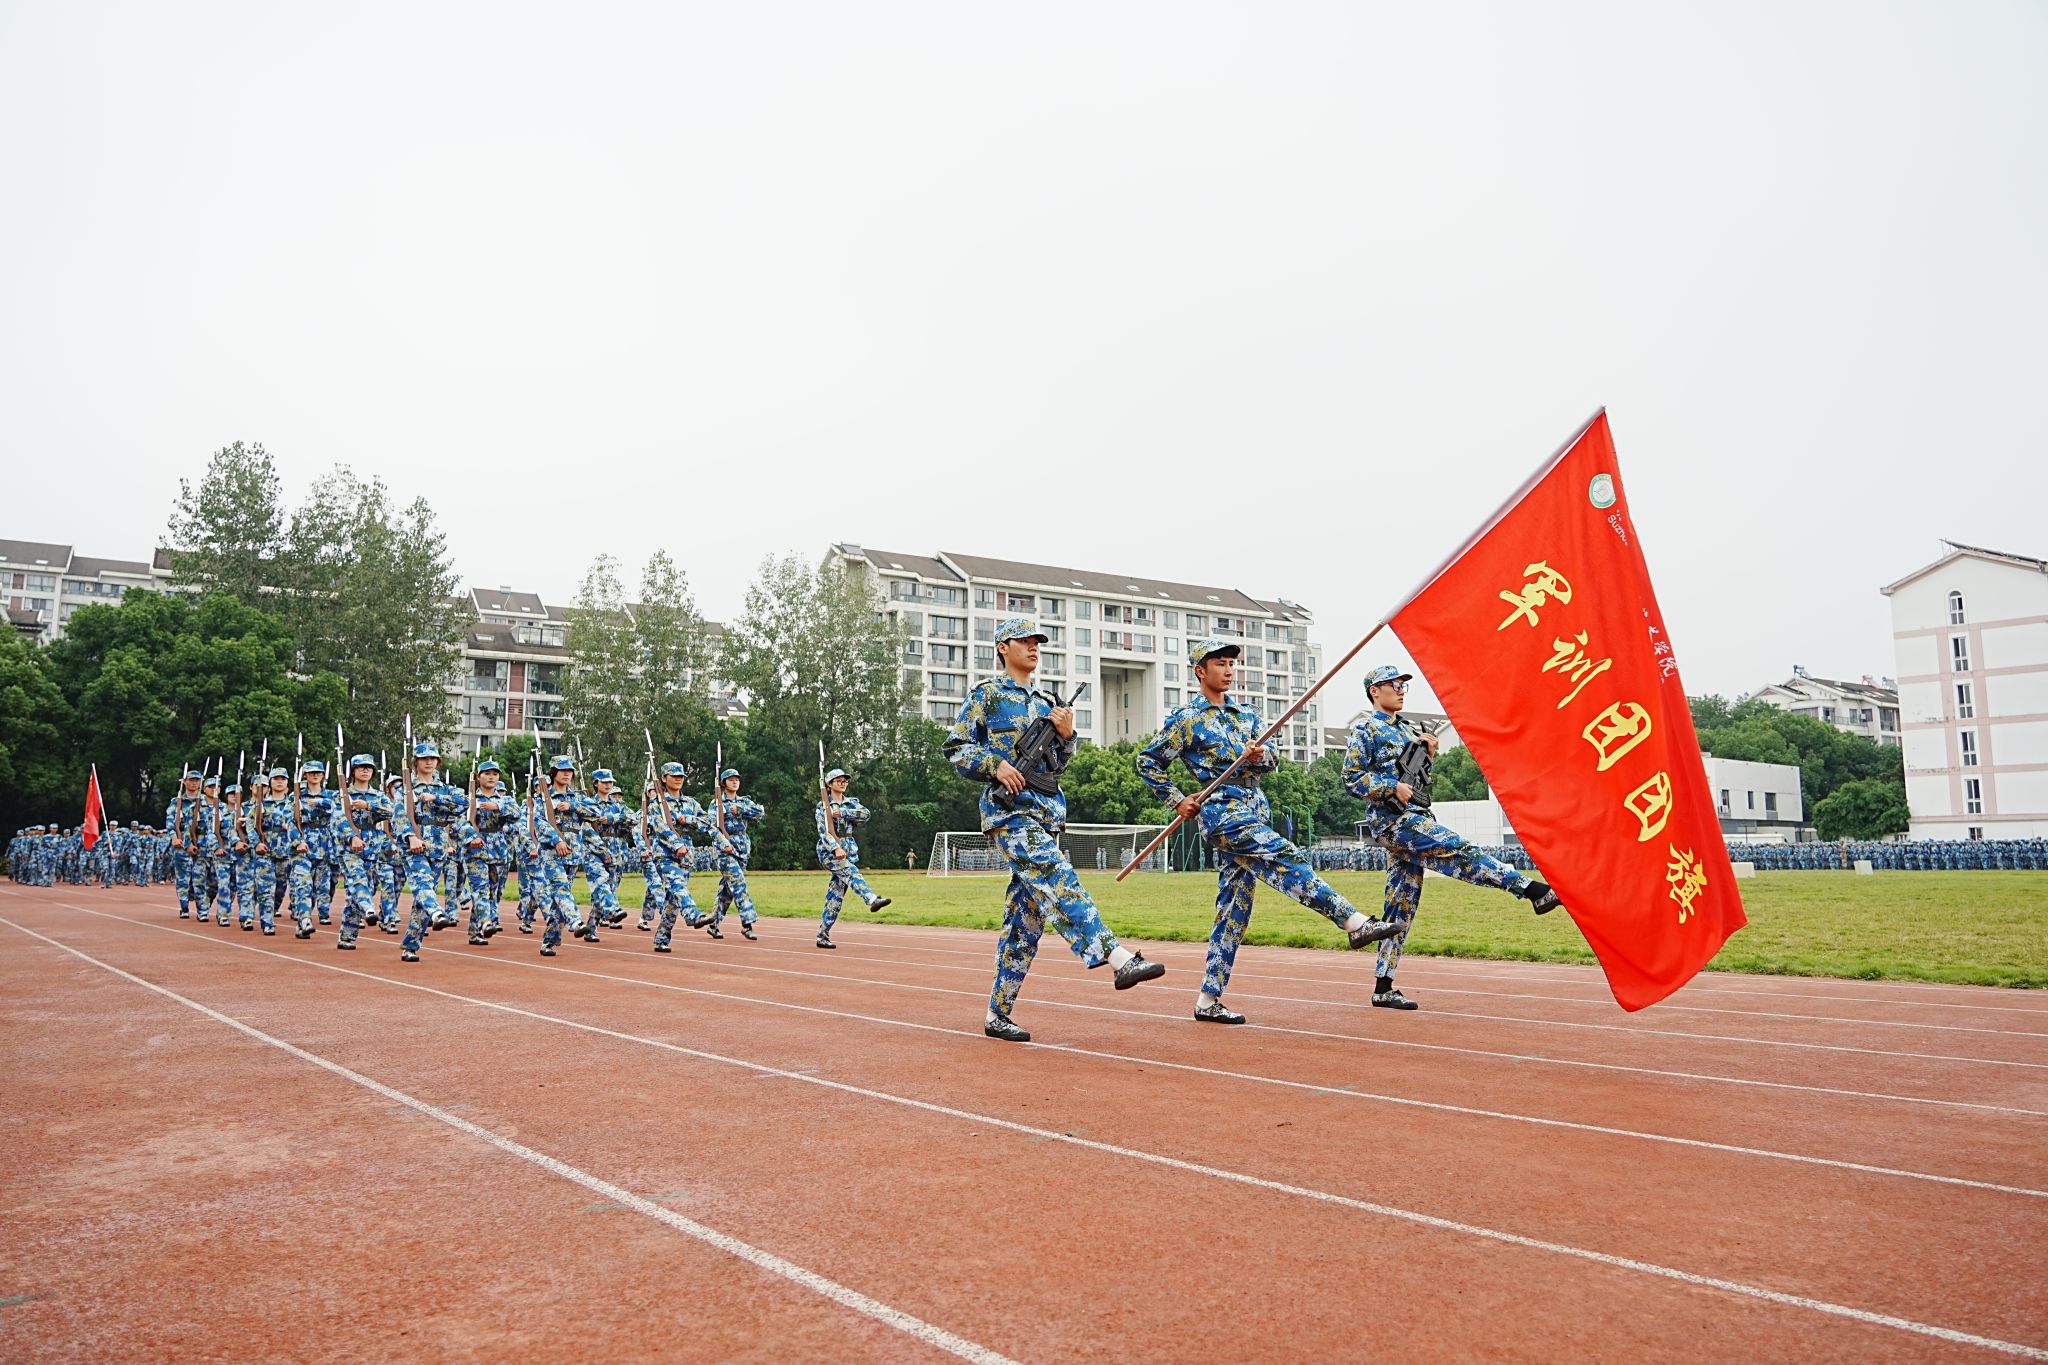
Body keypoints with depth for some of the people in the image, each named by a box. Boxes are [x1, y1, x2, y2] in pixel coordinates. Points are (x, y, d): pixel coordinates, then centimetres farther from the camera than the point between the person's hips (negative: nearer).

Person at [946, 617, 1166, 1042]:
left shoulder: (1047, 703, 22)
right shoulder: (986, 694, 4)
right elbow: (955, 748, -1)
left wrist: (1066, 735, 2)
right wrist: (996, 764, -16)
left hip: (1047, 811, 7)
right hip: (1010, 807, -7)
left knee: (1026, 915, 4)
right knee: (1059, 881, -26)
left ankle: (998, 1015, 11)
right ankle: (1117, 958, -40)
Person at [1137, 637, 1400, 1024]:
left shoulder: (1246, 713, 17)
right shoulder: (1187, 719, -1)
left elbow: (1271, 761, 9)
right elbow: (1148, 762, 2)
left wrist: (1260, 756, -13)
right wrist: (1177, 800, -2)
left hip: (1253, 810, 7)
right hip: (1223, 811, -7)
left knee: (1234, 905, 5)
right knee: (1286, 859, -24)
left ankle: (1208, 999, 10)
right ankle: (1353, 921, -32)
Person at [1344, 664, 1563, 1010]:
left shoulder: (1407, 730, 22)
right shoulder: (1365, 731, -2)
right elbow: (1352, 779, -9)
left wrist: (1427, 752, 6)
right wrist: (1393, 787, -20)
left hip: (1416, 818, 8)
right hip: (1392, 819, -8)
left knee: (1401, 906, 5)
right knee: (1457, 851, -23)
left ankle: (1383, 987, 7)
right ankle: (1532, 889, -30)